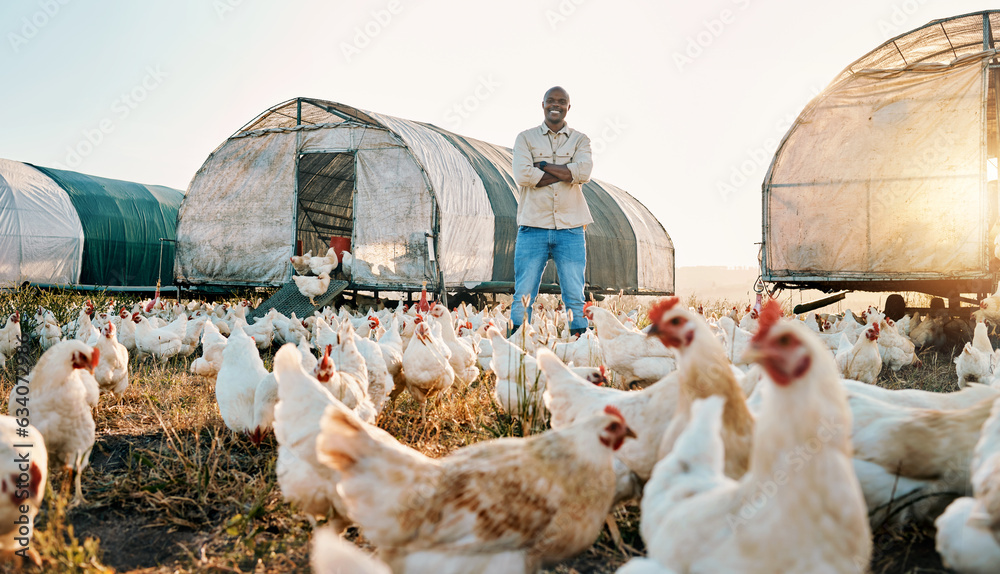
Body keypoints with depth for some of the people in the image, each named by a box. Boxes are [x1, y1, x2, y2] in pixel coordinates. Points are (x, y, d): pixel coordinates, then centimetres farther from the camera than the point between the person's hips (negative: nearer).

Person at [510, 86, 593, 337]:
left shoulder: (580, 140, 12)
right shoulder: (525, 138, 9)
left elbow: (583, 172, -8)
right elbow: (522, 174, -9)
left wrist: (542, 166, -7)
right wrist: (567, 173, -7)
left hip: (570, 229, 1)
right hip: (533, 226, -1)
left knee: (575, 296, 1)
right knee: (523, 294, -1)